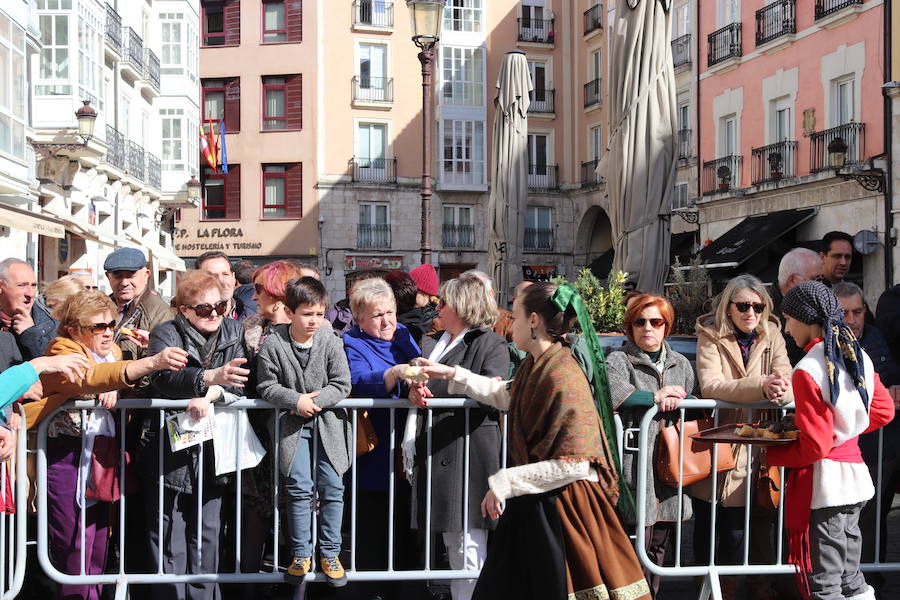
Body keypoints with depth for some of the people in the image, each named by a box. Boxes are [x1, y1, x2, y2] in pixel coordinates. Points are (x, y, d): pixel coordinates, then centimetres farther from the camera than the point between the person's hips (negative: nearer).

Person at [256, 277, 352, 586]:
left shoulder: (331, 342, -5)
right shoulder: (273, 344, -7)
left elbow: (341, 384, -6)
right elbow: (267, 386, -6)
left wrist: (316, 401, -19)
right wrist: (296, 400, -19)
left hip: (327, 421, 1)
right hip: (294, 424, -1)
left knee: (331, 487, -1)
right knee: (299, 488, -3)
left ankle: (329, 553, 12)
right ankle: (301, 554, 10)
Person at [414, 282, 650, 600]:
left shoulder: (562, 377, -23)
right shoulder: (535, 365, 5)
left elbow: (573, 464, -26)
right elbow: (506, 395, 28)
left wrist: (504, 483, -19)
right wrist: (453, 375, 25)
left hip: (560, 505, -9)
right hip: (532, 504, 9)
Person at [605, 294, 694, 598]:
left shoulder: (681, 364, 18)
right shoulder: (618, 360, -1)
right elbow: (609, 391, -22)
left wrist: (676, 401, 3)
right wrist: (656, 397, -16)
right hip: (635, 467, -6)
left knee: (658, 545, 13)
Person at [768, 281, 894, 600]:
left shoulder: (808, 371, -18)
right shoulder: (859, 358, 5)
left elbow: (813, 447, -18)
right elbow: (884, 410, 17)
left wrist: (769, 454, -5)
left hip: (821, 482, -8)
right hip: (856, 474, 8)